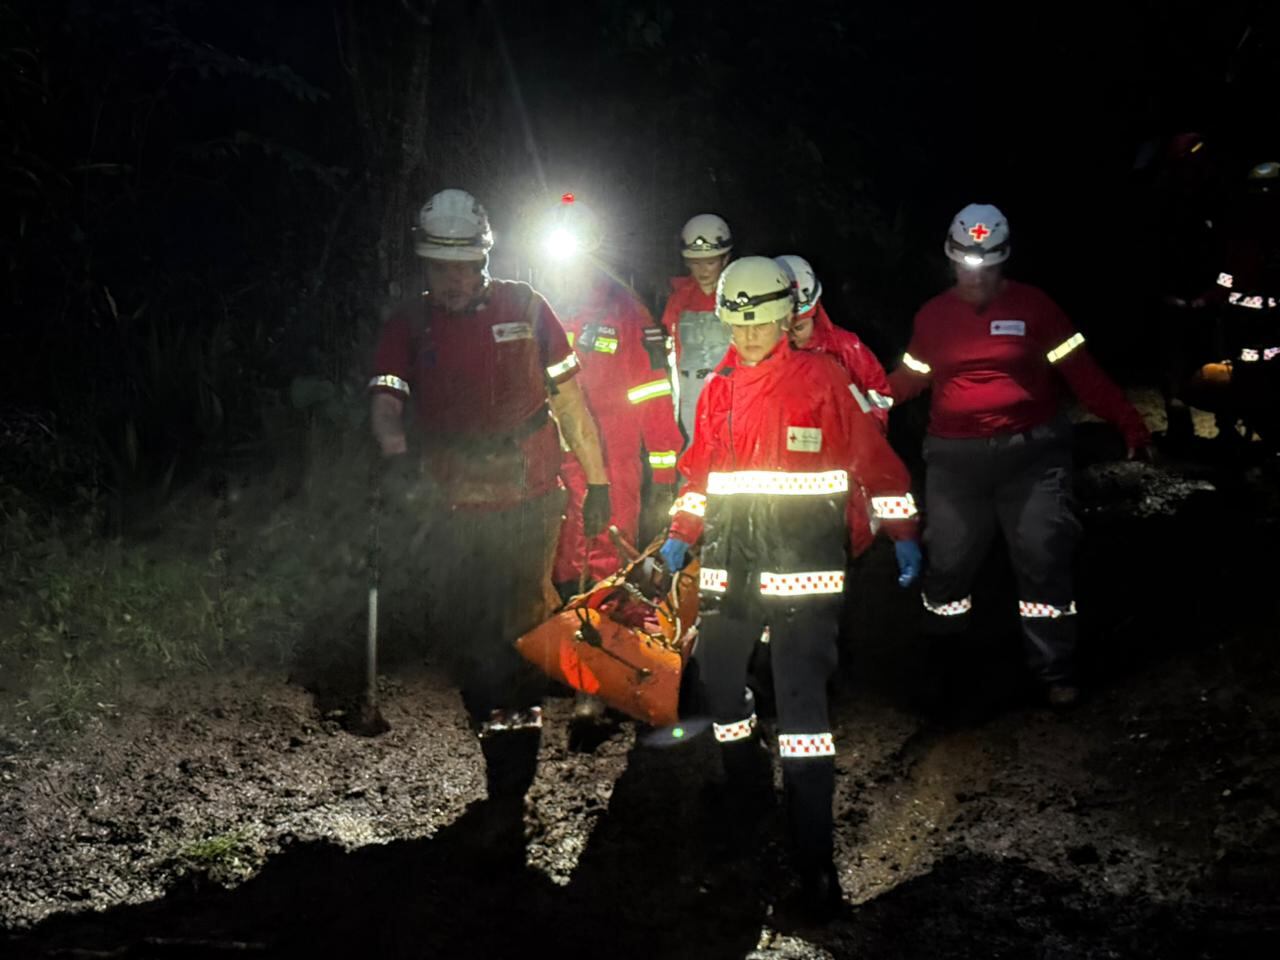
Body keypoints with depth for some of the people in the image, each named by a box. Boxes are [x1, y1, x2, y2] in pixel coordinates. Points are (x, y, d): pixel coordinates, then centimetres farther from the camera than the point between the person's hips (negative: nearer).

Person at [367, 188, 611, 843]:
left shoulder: (523, 309, 2)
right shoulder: (409, 325, 4)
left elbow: (568, 399, 7)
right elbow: (386, 399, -9)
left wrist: (597, 482, 7)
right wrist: (395, 451, -31)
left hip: (529, 502, -2)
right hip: (456, 511, 2)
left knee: (518, 631, -1)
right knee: (466, 635, 2)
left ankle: (510, 792, 9)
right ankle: (505, 757, 18)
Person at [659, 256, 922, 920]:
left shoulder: (821, 379, -3)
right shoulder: (717, 390, 12)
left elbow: (873, 457, 0)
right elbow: (700, 470, 22)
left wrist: (901, 532, 0)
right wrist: (682, 532, 14)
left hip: (804, 560, -5)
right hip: (731, 560, 6)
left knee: (802, 696, -11)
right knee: (715, 676, 12)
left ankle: (815, 857, -9)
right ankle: (745, 790, 39)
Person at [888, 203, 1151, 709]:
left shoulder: (1033, 306, 0)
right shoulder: (933, 316, 8)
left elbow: (1081, 371, -5)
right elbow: (908, 379, 13)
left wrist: (1127, 422, -14)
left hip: (1031, 452, -2)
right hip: (955, 456, 2)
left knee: (1043, 559, -4)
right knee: (947, 560, 7)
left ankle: (1056, 671, 4)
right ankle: (939, 660, 29)